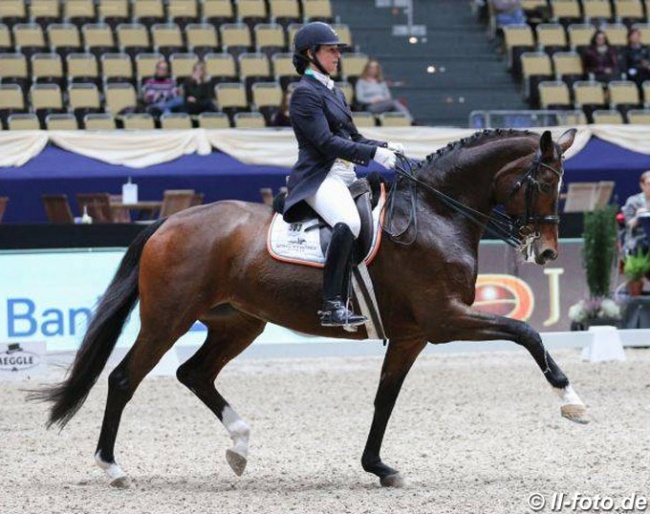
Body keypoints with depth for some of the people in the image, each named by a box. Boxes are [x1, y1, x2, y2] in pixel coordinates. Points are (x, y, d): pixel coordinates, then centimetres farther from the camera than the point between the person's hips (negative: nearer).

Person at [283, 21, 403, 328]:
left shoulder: (335, 92, 22)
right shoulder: (305, 93, -6)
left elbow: (354, 138, 24)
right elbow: (326, 142, -16)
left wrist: (386, 147, 5)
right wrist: (374, 153, -18)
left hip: (346, 175, 10)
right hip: (319, 177, -10)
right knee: (348, 223, -35)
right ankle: (333, 305, -34)